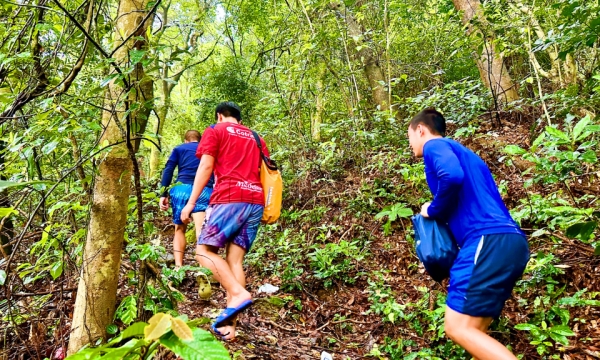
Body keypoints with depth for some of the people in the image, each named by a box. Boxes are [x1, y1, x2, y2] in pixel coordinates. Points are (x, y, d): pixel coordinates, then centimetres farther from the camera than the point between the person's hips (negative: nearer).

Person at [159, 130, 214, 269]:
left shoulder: (179, 149, 21)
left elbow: (168, 170, 6)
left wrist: (163, 194, 1)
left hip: (182, 189, 0)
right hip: (204, 191, 0)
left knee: (179, 229, 14)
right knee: (202, 230, -16)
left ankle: (178, 267, 3)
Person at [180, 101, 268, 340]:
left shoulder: (215, 131, 11)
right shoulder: (256, 139, 26)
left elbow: (206, 166, -1)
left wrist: (191, 202, -2)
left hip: (230, 198, -6)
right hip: (256, 201, 6)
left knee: (204, 250, 2)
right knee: (235, 260, 3)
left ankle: (238, 293, -18)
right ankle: (229, 326, -2)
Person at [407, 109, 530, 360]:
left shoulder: (435, 146, 3)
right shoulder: (465, 155, 31)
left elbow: (452, 176, -20)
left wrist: (433, 211, -3)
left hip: (488, 241, -10)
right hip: (511, 243, 10)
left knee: (458, 328, -10)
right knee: (473, 331, 11)